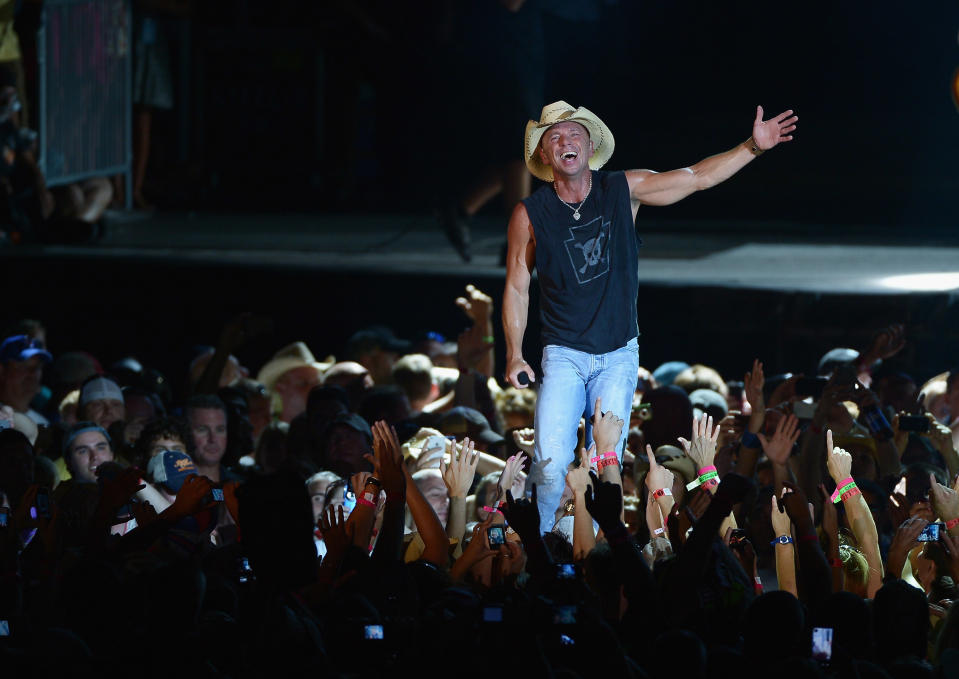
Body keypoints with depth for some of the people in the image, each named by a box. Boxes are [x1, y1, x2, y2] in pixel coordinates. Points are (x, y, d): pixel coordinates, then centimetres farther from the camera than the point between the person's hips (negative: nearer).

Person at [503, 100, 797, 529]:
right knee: (551, 465, -15)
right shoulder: (529, 215, -4)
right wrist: (515, 356, -2)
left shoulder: (623, 190, -1)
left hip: (618, 356, 1)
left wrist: (753, 146, -8)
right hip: (563, 356, -1)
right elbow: (516, 288, 4)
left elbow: (697, 178, 2)